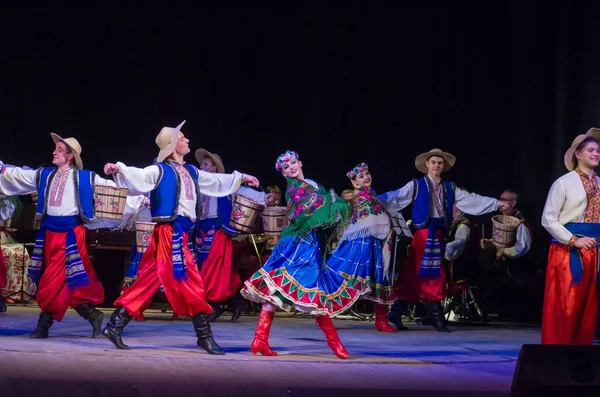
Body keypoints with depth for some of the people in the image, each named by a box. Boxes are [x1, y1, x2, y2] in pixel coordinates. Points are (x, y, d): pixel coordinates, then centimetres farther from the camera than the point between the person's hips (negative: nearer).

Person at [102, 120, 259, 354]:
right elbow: (138, 176, -22)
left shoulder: (191, 172, 18)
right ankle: (204, 336, 4)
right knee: (190, 283, -5)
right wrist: (118, 169, -41)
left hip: (180, 234, 8)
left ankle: (115, 325, 10)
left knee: (148, 282, 7)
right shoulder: (160, 170, -6)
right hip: (170, 232, -8)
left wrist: (240, 178, 38)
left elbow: (217, 182, 32)